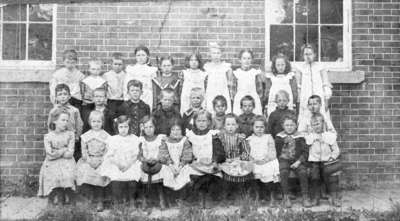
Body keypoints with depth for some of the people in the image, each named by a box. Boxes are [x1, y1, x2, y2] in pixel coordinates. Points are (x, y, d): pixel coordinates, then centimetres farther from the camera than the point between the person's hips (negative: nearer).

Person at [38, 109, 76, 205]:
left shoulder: (70, 134, 2)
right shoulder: (48, 136, 0)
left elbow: (69, 154, -5)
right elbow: (50, 155, -8)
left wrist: (56, 152, -7)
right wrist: (64, 150, -5)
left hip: (67, 162, 1)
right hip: (52, 164, -1)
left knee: (68, 175, -26)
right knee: (54, 177, -27)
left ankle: (66, 197, -7)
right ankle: (55, 196, -6)